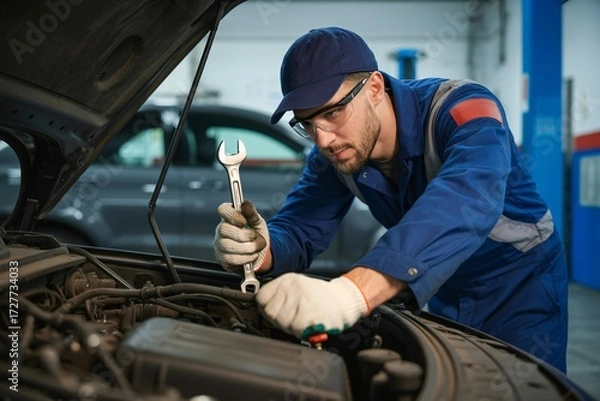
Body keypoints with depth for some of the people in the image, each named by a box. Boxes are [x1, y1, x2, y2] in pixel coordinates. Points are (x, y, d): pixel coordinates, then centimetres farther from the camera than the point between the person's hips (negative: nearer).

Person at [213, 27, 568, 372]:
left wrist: (354, 291, -68)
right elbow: (299, 227, -14)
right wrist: (263, 251, -41)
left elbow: (467, 199, -53)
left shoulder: (462, 108, -33)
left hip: (519, 281, -4)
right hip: (444, 291, 5)